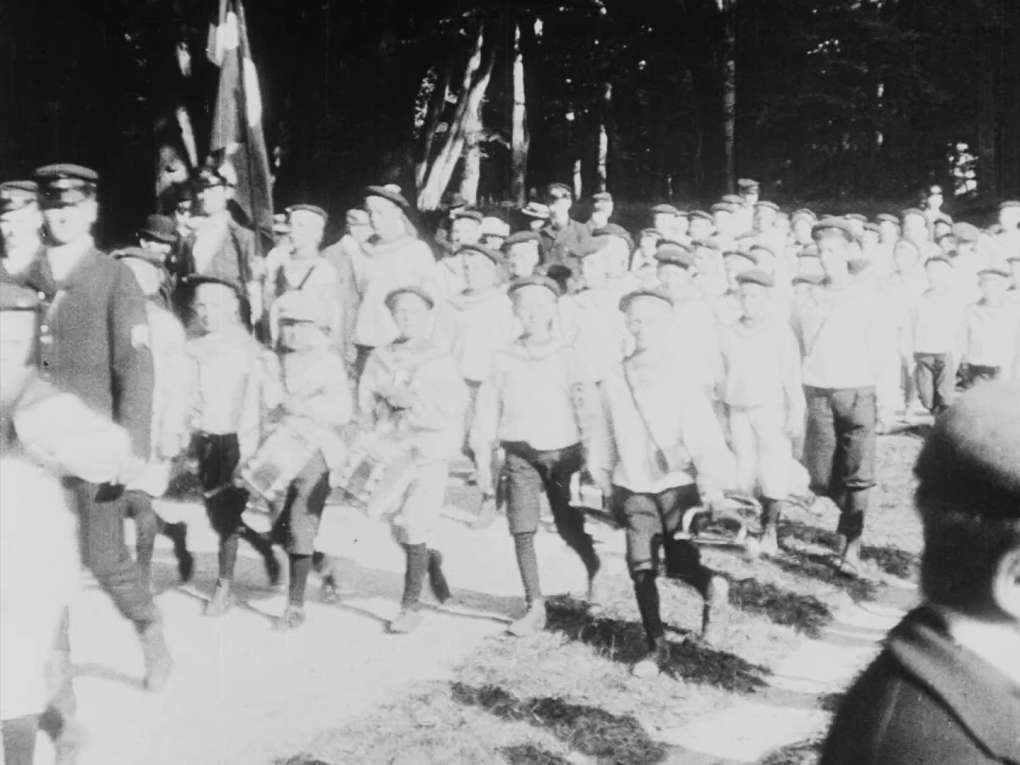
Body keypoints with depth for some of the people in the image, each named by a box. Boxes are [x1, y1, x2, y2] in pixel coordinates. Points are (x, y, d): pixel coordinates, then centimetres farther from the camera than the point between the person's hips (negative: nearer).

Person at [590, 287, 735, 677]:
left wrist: (712, 483, -18)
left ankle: (712, 588, 35)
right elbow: (606, 435, 12)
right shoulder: (615, 380, 2)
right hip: (633, 488, 3)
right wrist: (604, 481, 17)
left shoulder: (680, 377, -8)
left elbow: (702, 433, -12)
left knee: (681, 565, 0)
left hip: (677, 484, -3)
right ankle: (657, 647, 11)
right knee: (641, 567, -2)